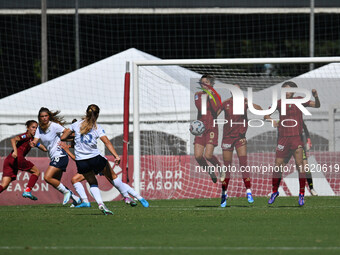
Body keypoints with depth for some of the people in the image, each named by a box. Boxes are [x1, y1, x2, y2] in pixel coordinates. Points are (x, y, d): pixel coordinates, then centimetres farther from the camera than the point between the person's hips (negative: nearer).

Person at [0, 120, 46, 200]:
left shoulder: (32, 140, 29)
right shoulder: (26, 136, 3)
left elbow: (45, 148, 30)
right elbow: (13, 139, -14)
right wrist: (15, 151, -27)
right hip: (17, 158, -8)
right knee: (36, 172, 5)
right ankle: (27, 191, -11)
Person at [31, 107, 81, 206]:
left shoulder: (54, 126, -12)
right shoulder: (40, 129, 7)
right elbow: (35, 141, -4)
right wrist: (32, 143, -26)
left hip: (59, 156, -8)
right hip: (54, 157, 8)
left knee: (47, 177, -19)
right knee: (55, 183, 9)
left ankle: (66, 192, -3)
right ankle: (75, 198, 18)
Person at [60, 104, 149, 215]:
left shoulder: (77, 124, 1)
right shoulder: (97, 128, -5)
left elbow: (63, 137, 6)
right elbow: (107, 142, -16)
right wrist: (116, 156, -22)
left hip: (81, 162, 2)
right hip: (95, 158, -2)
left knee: (92, 183, 18)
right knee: (112, 176, 17)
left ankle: (100, 203, -5)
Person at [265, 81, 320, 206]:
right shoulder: (280, 103, 5)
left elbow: (316, 105, -2)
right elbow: (266, 114, 12)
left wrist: (316, 96, -23)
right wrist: (271, 121, -10)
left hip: (296, 137, -1)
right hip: (283, 137, 1)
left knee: (299, 165, -8)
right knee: (277, 166, 2)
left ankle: (301, 194, 0)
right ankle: (275, 192, 19)